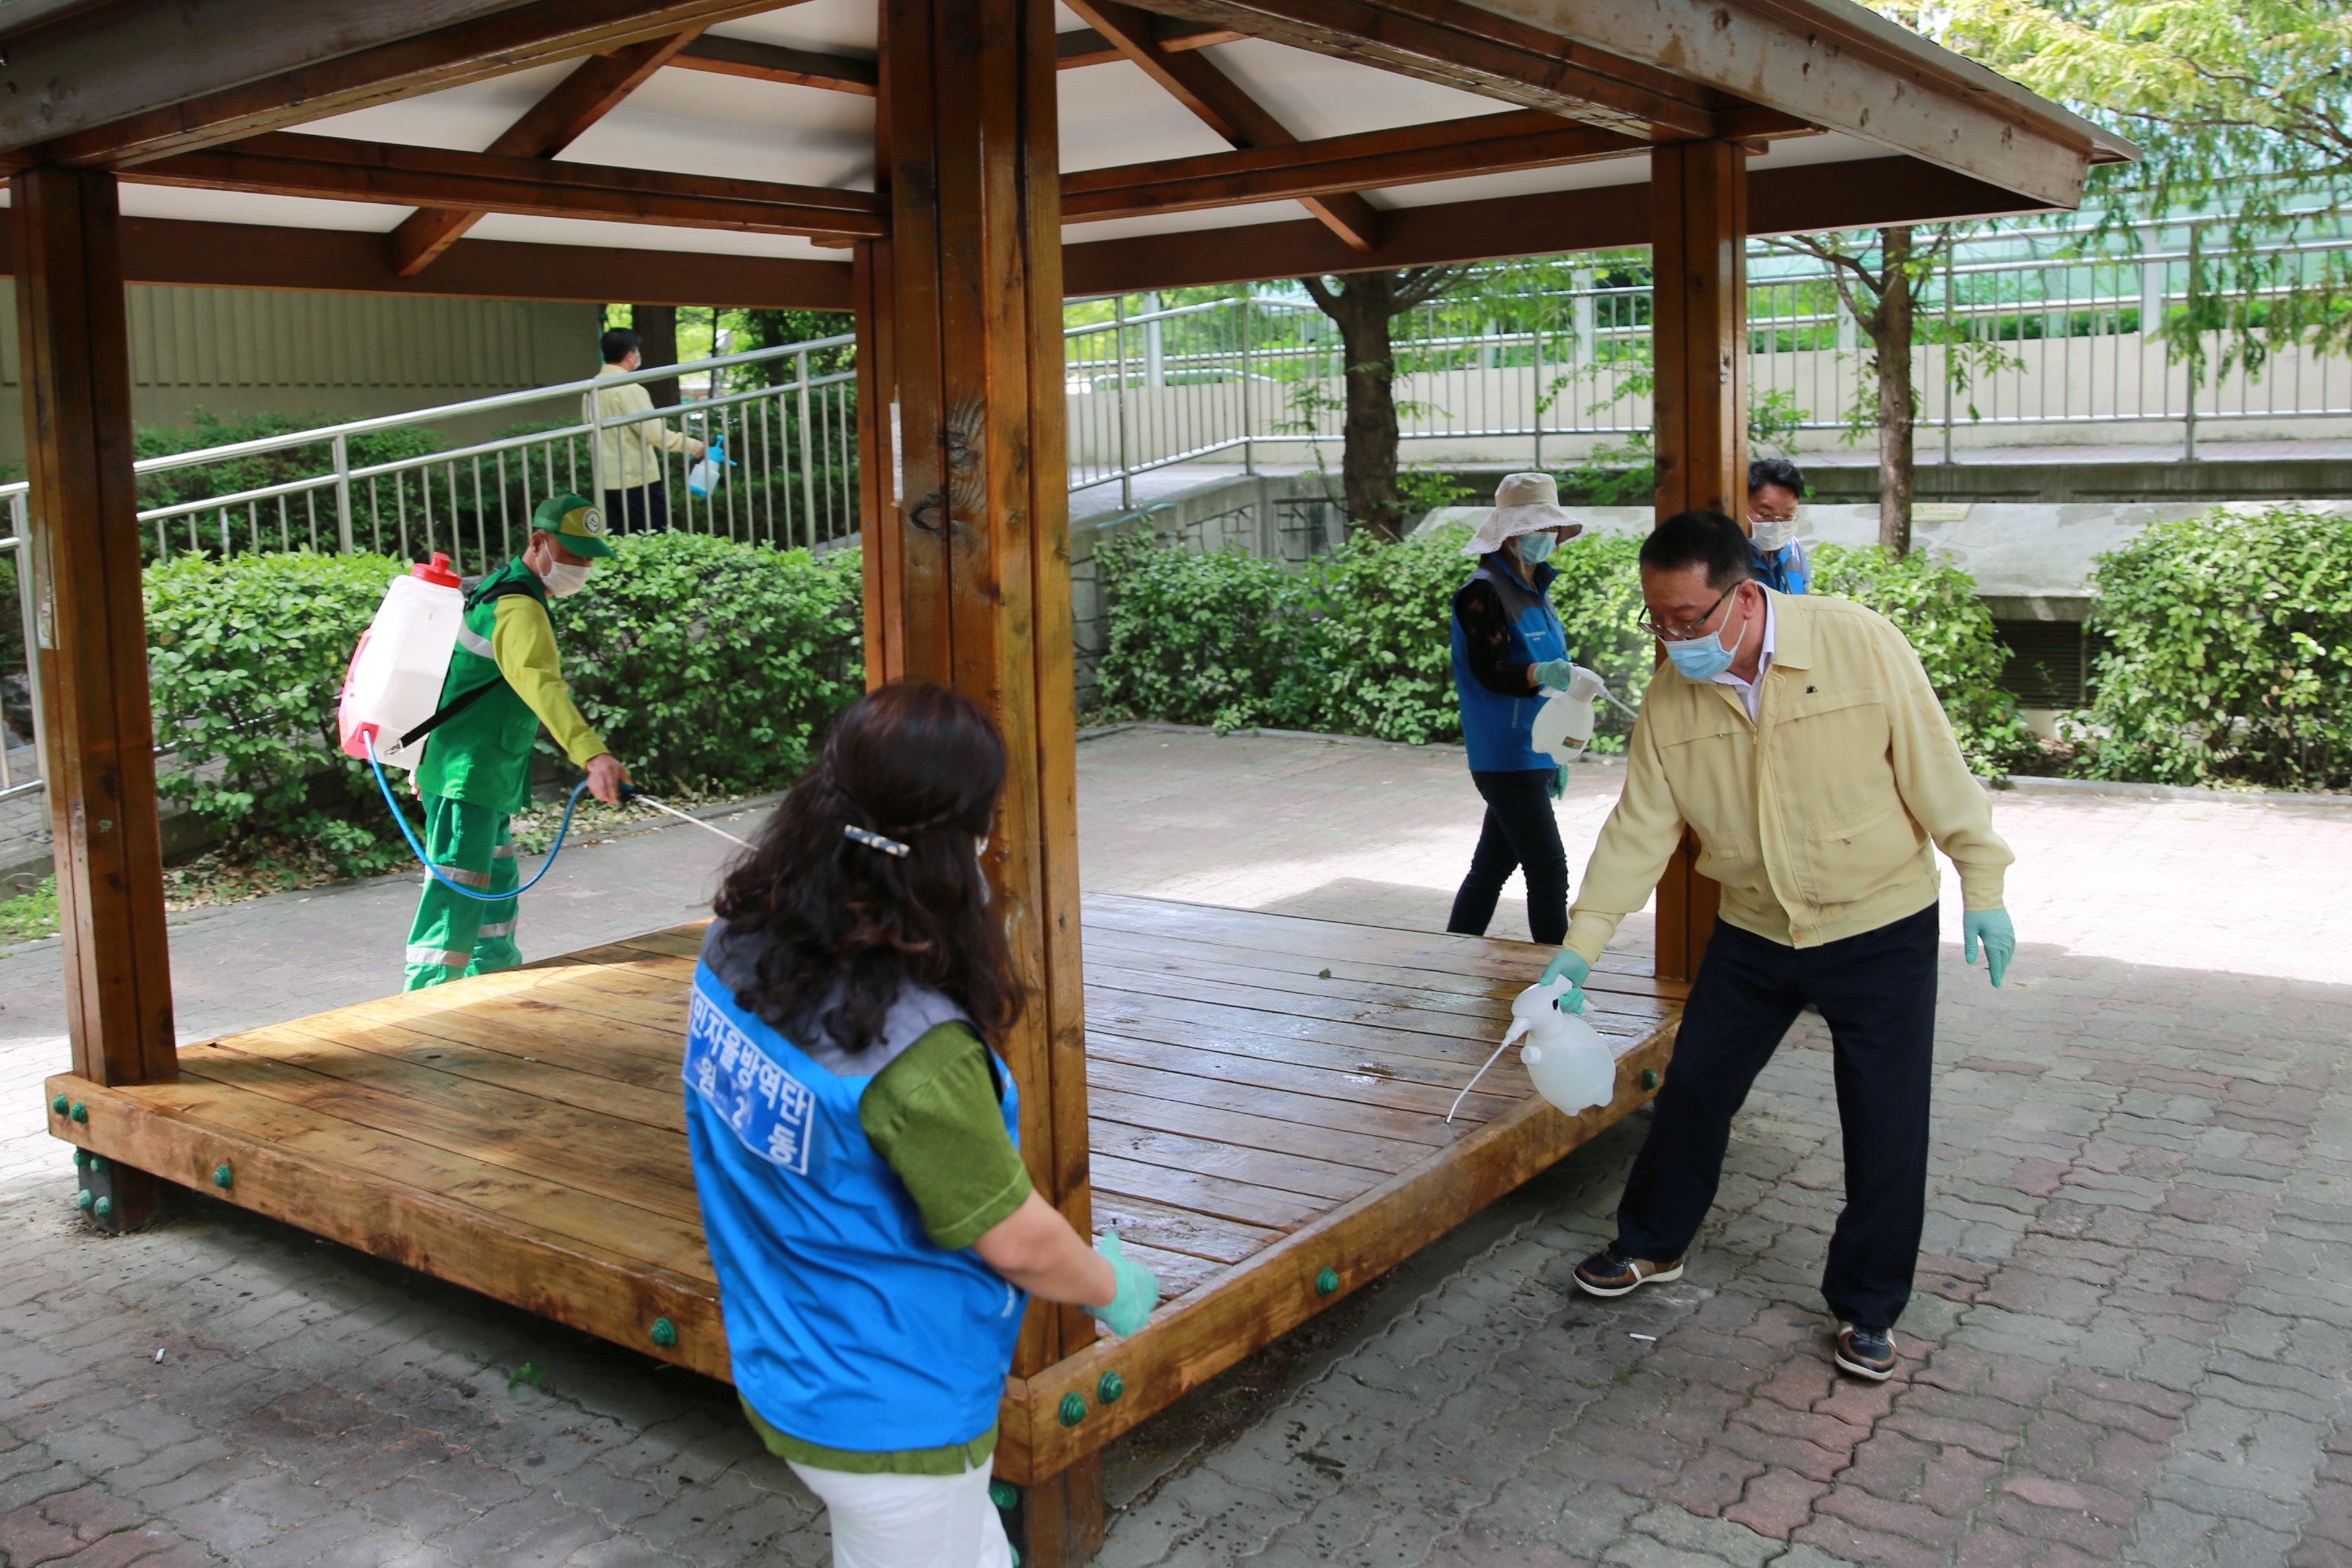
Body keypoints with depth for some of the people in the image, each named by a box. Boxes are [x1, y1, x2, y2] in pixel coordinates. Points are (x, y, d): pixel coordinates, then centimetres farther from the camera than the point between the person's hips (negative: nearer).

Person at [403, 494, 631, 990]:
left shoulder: (498, 589, 15)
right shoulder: (519, 608, -20)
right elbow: (541, 685, -38)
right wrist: (593, 754, -52)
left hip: (481, 780, 11)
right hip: (467, 780, -11)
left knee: (498, 885, 22)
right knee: (457, 897, -14)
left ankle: (492, 975, 37)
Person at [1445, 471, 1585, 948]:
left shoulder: (1534, 590, 16)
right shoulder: (1485, 591, -11)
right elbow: (1490, 670, -19)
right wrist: (1541, 673, -39)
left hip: (1533, 756, 9)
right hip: (1507, 758, -9)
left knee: (1492, 867, 13)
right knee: (1549, 871, -10)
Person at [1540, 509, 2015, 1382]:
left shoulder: (1858, 643, -20)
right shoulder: (1670, 698, -9)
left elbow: (1937, 769, -11)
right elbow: (1639, 827, -4)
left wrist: (1982, 886, -8)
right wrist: (1582, 944, -9)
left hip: (1882, 930, -3)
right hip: (1753, 934, 3)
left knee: (1886, 1129, 2)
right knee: (1693, 1090, 11)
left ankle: (1868, 1308, 22)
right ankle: (1652, 1244, 34)